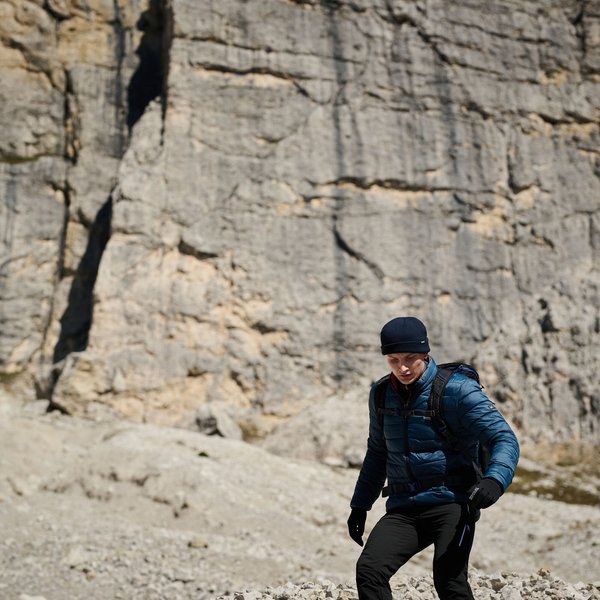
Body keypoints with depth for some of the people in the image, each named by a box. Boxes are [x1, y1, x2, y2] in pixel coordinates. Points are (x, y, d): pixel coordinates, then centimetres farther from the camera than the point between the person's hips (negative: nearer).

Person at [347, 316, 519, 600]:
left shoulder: (457, 390, -9)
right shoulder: (381, 394, 10)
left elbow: (505, 439, -12)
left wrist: (494, 480, -32)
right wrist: (360, 504, 24)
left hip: (452, 504, -5)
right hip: (403, 509, 5)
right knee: (368, 571, -15)